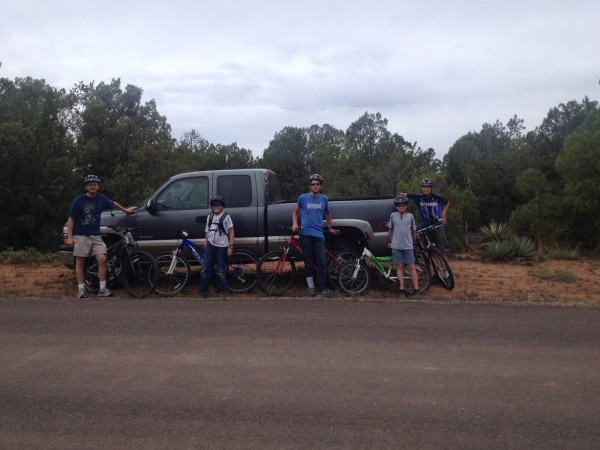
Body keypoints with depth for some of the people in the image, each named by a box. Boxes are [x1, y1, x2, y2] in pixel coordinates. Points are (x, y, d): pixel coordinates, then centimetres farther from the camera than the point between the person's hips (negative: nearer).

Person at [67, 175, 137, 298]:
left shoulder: (101, 198, 8)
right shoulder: (79, 200, -3)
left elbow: (113, 204, 30)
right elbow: (71, 219, -3)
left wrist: (126, 210, 41)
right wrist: (69, 237, -9)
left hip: (95, 236, 3)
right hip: (80, 236, -3)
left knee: (102, 259, -10)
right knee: (80, 262, 0)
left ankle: (102, 289, -4)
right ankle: (81, 289, 9)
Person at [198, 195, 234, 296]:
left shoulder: (226, 217, -1)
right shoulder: (209, 217, 14)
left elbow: (231, 233, -4)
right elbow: (207, 232, 18)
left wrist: (230, 247, -10)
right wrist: (205, 245, 12)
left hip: (222, 246, -4)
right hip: (210, 245, 4)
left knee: (221, 271, 1)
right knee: (206, 269, 1)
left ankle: (222, 290, 12)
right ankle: (202, 291, 6)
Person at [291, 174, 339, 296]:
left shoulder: (324, 199, 11)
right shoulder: (303, 198, 6)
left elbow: (328, 213, 27)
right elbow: (295, 212, 17)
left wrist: (329, 228, 24)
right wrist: (295, 223, 1)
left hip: (319, 234, 1)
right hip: (305, 234, -1)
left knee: (322, 263, -4)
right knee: (309, 263, 2)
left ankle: (322, 288, 6)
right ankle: (311, 287, 14)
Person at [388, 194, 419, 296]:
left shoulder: (410, 216, 6)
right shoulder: (393, 216, 5)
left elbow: (413, 230, 16)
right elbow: (390, 229, 17)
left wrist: (414, 241, 21)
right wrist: (391, 241, 20)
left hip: (408, 246, 0)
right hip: (396, 246, 0)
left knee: (411, 267, -2)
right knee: (399, 267, 2)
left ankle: (416, 289, 2)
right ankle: (402, 289, 5)